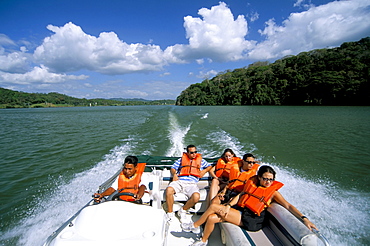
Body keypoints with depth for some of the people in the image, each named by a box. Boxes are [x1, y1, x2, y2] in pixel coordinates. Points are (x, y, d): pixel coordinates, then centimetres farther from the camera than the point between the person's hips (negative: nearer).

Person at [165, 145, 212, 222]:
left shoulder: (201, 160, 25)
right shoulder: (181, 159, 23)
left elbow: (210, 166, 29)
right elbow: (173, 168, 20)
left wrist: (204, 171, 9)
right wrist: (174, 174, -2)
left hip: (192, 183, 0)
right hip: (179, 181, 0)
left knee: (196, 197, -33)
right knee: (169, 190, -32)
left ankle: (183, 210, -4)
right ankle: (170, 213, -11)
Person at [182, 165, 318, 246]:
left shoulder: (273, 191, 1)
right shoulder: (252, 182, 11)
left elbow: (288, 206, -6)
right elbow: (240, 195, 8)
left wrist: (304, 218, -22)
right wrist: (228, 205, -6)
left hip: (250, 219, -5)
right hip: (239, 210, 5)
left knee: (213, 206, -17)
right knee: (211, 218, -14)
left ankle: (195, 225, 9)